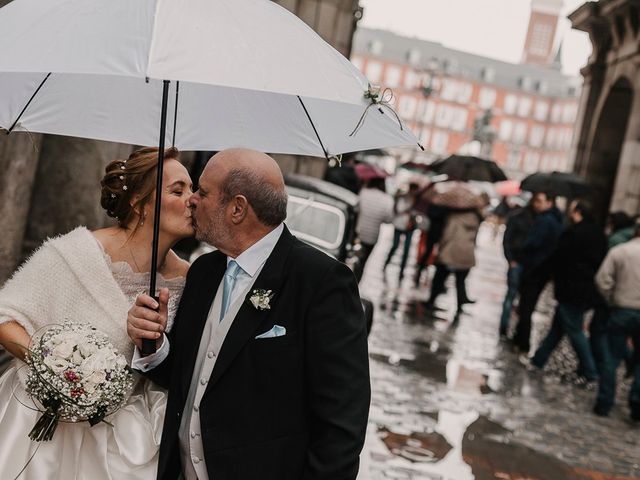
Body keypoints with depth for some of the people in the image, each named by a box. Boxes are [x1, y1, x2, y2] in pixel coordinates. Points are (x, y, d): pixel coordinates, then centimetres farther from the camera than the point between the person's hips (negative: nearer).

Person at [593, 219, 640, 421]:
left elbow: (602, 280, -9)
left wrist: (611, 299, 5)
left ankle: (604, 403, 10)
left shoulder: (619, 251, -3)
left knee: (612, 358, 8)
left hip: (621, 311, 0)